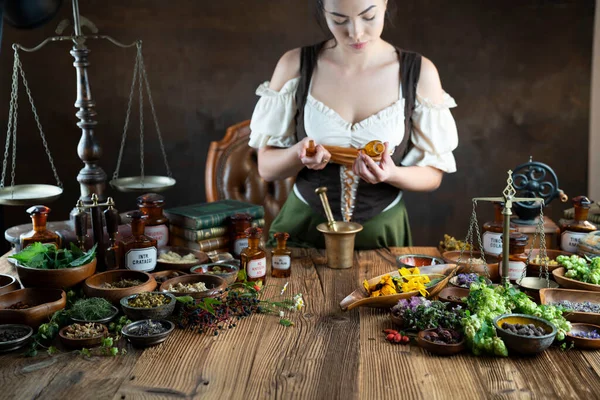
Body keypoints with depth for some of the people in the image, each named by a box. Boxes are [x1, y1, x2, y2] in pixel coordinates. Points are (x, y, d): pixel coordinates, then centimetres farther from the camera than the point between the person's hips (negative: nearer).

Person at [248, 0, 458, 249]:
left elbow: (433, 174, 0)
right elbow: (267, 167, -1)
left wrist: (391, 174, -20)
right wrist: (299, 154, -22)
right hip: (303, 228, -1)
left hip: (382, 233, 1)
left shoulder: (419, 73, -6)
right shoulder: (294, 65, -6)